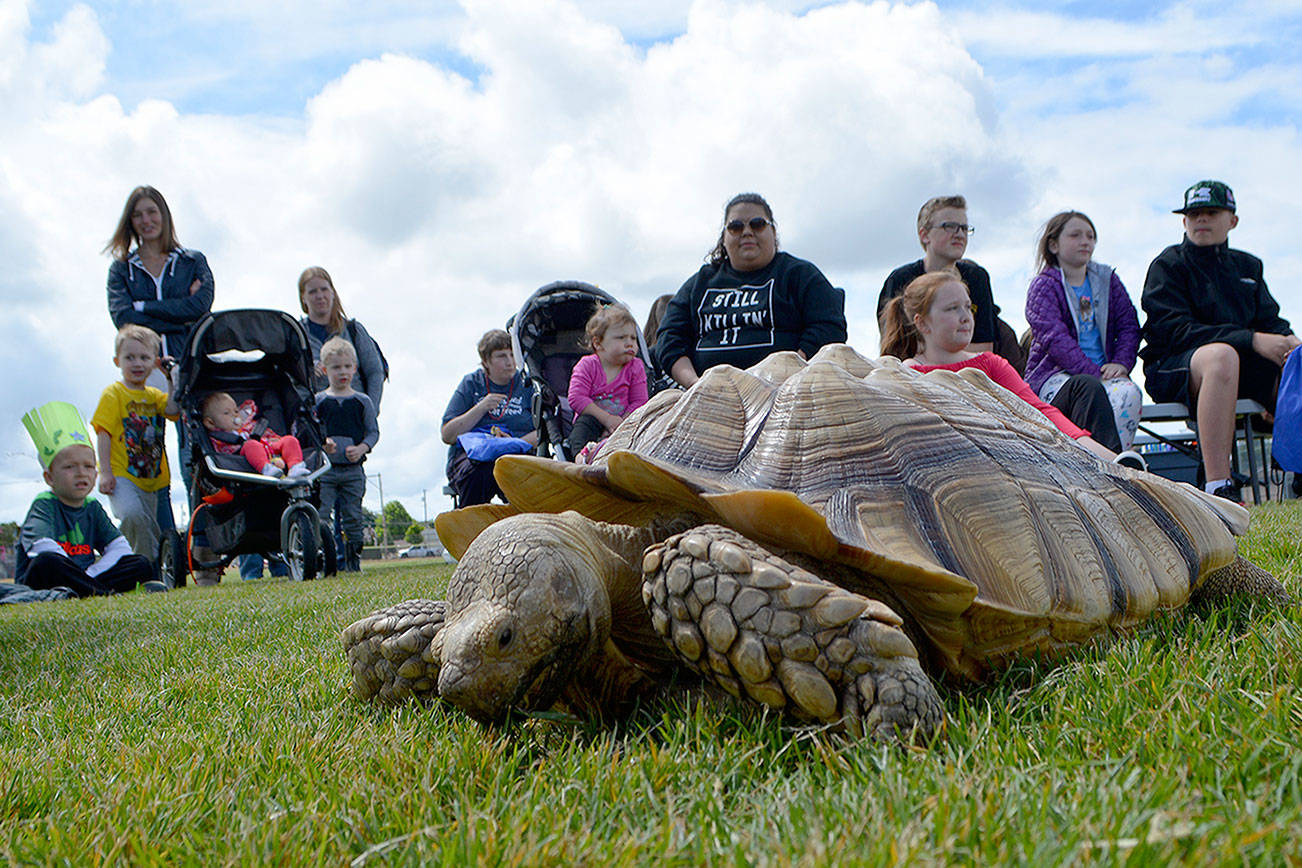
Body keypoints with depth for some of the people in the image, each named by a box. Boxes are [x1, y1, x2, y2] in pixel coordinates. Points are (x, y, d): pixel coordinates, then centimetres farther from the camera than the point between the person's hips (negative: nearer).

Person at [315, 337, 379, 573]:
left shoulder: (362, 401, 6)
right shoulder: (318, 400, 5)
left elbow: (373, 431, 7)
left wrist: (361, 448, -11)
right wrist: (321, 443, -16)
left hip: (353, 468, 1)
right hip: (325, 468, -1)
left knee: (353, 516, 4)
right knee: (321, 514, -7)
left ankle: (353, 561, 13)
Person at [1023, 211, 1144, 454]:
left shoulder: (1107, 279, 21)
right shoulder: (1043, 285, 5)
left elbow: (1129, 325, 14)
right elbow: (1054, 338, -10)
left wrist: (1121, 363, -8)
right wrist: (1093, 373, -21)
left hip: (1102, 374, 4)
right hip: (1053, 377, -4)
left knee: (1129, 392, -31)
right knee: (1089, 388, -37)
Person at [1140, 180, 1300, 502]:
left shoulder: (1247, 266, 21)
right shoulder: (1168, 264, 3)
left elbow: (1270, 321, 15)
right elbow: (1174, 330, -11)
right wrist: (1251, 340, -20)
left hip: (1244, 364, 6)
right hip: (1173, 369, -5)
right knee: (1220, 354, -39)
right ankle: (1218, 489, -46)